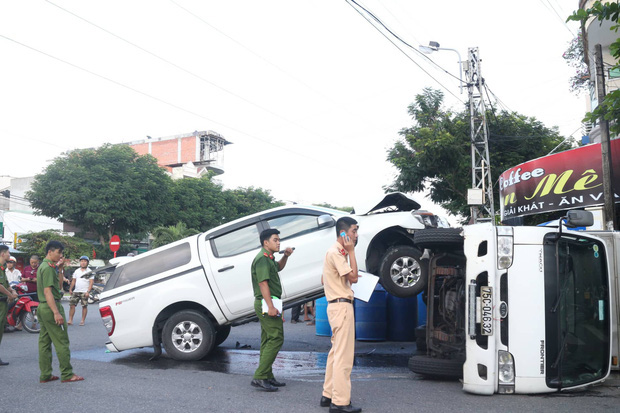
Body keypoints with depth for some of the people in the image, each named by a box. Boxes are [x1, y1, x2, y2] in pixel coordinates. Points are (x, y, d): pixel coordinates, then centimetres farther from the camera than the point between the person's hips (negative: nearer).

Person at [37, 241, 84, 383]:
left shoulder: (43, 266, 17)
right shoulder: (48, 268, -15)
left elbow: (58, 286, 19)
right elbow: (47, 292, -21)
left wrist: (60, 269, 11)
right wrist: (56, 313, -25)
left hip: (42, 308, 10)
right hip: (50, 307, -10)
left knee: (44, 342, 10)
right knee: (62, 342, -6)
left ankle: (45, 375, 15)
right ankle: (67, 374, -3)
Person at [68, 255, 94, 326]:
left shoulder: (89, 272, 0)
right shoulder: (76, 271, 14)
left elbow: (91, 282, -5)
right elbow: (73, 281, 19)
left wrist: (88, 291, -15)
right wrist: (70, 289, 11)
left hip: (84, 292, -4)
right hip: (76, 291, 4)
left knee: (84, 306, -2)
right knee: (72, 305, -3)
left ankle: (83, 320, 6)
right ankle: (70, 320, 2)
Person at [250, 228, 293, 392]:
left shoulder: (269, 258, 18)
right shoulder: (262, 259, -13)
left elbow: (278, 267, 39)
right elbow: (263, 283, -22)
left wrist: (285, 256, 19)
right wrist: (270, 306, -28)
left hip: (266, 304, 11)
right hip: (266, 302, -11)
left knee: (268, 340, 13)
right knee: (276, 338, -13)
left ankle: (267, 377, 18)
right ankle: (259, 377, -14)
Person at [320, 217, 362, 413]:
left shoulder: (336, 251, 18)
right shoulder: (335, 252, -15)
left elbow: (324, 279, 24)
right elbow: (353, 276, -19)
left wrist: (347, 273, 18)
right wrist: (351, 251, -15)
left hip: (337, 306, 11)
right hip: (341, 306, -11)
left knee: (336, 353, 15)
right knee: (344, 356, -9)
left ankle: (328, 395, 23)